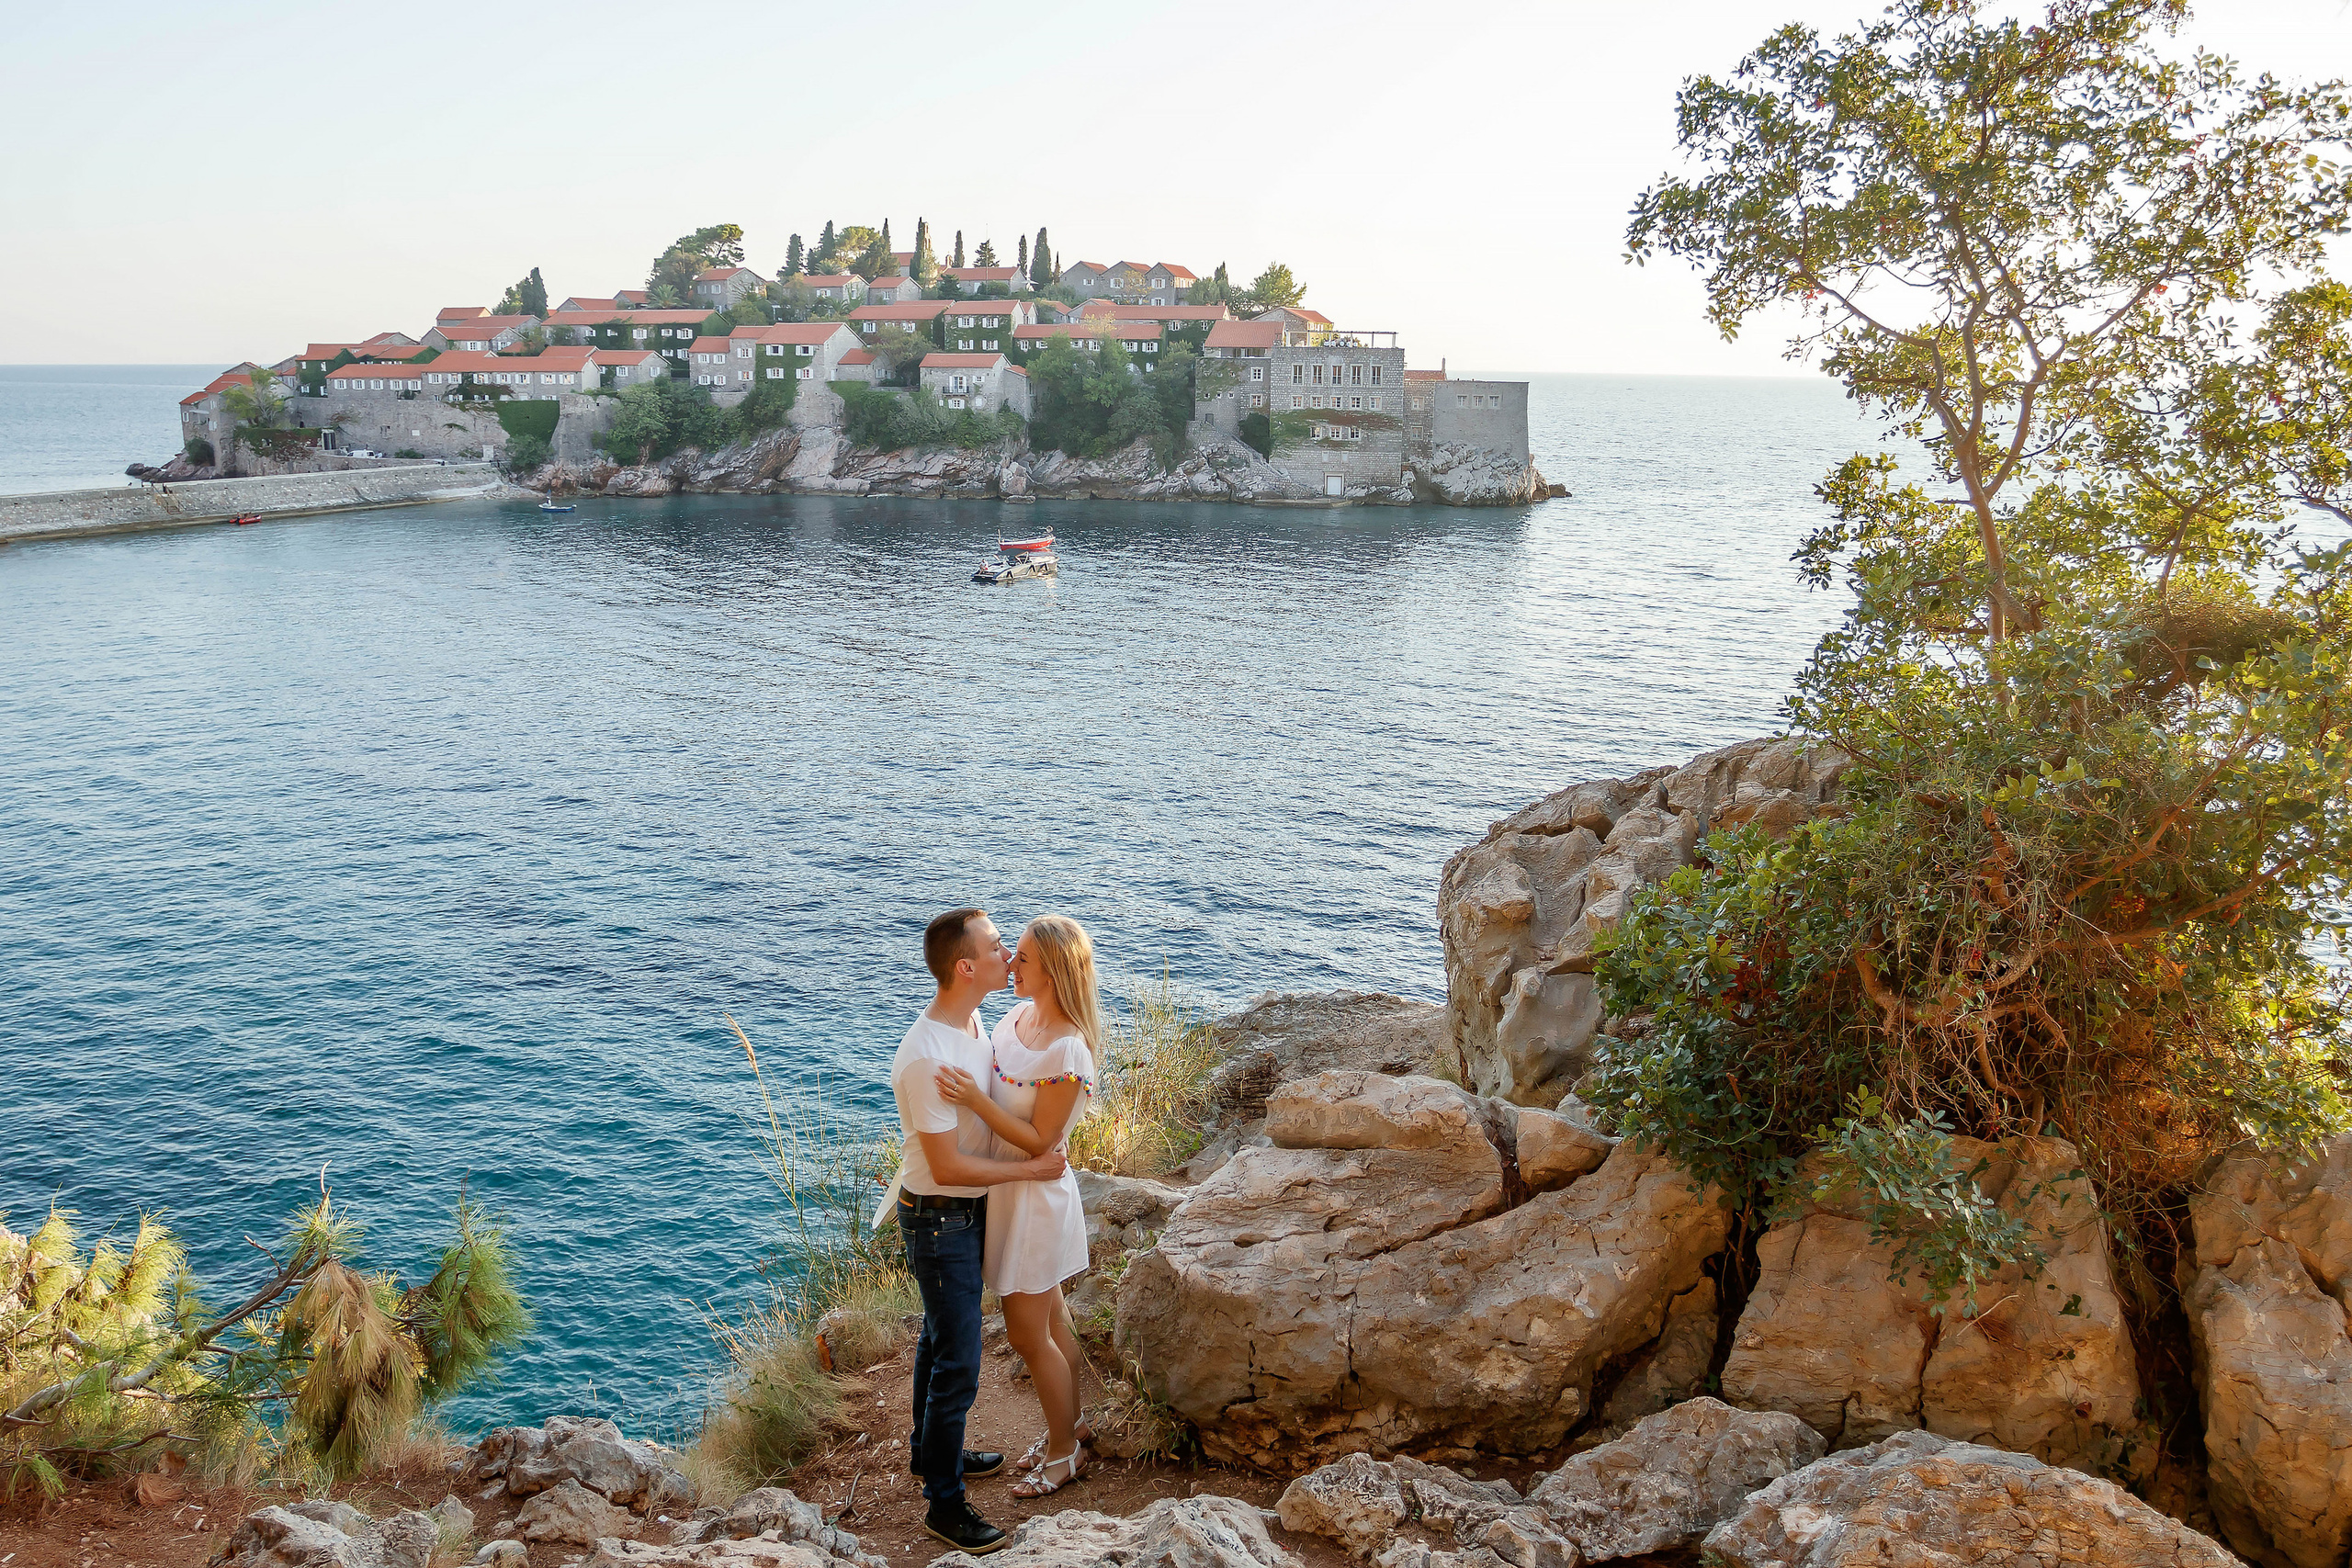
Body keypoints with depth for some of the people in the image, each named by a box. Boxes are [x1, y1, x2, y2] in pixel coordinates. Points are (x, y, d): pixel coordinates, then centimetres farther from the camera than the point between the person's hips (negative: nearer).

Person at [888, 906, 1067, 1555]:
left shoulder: (969, 1022, -1)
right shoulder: (926, 1057, -31)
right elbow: (947, 1167, -26)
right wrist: (1029, 1168, -18)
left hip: (969, 1211, 9)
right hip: (938, 1221, -9)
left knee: (939, 1338, 25)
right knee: (958, 1365, -1)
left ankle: (930, 1450, 44)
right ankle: (944, 1502, 13)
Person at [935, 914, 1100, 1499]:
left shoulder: (1066, 1052, -28)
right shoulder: (1017, 1017, -2)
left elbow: (1038, 1142, -24)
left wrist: (975, 1099, -31)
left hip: (1034, 1193, -8)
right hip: (1005, 1185, 8)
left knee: (1028, 1334, 7)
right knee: (1050, 1319, 23)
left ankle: (1063, 1452, 26)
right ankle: (1070, 1424, 41)